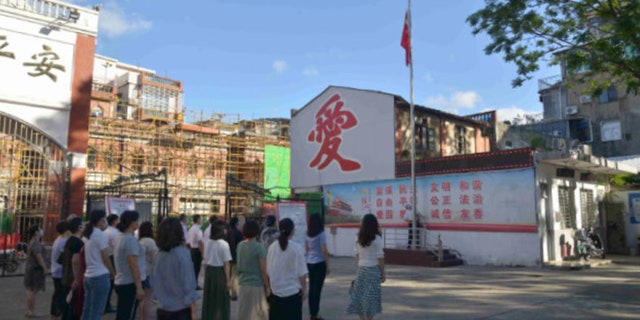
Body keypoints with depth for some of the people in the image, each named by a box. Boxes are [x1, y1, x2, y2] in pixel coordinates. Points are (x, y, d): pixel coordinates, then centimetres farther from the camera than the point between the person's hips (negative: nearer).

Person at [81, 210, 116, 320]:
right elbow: (105, 258, -11)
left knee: (87, 310, 12)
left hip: (88, 275, 8)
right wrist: (112, 273, 2)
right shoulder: (100, 235, -13)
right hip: (100, 276, -8)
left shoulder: (87, 234, 12)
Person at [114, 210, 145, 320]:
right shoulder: (130, 239, -18)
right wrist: (139, 287, -21)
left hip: (121, 282, 9)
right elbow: (133, 266, -22)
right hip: (130, 284, -9)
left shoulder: (121, 238, 11)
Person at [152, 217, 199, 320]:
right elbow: (188, 284, -15)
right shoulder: (183, 253, -15)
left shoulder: (158, 255, 0)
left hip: (162, 310, 5)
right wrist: (193, 311, -10)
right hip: (181, 310, -5)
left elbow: (155, 283, 8)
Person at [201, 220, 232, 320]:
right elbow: (226, 264, -14)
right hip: (220, 272, -6)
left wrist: (206, 273, 18)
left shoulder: (208, 242, 2)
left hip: (209, 271, 6)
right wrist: (228, 280, -10)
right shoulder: (224, 244, -15)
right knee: (222, 300, 7)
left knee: (209, 298, 16)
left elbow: (206, 261, 8)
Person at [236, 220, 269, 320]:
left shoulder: (240, 245, 2)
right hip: (256, 285, -6)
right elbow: (263, 269, -13)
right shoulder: (259, 247, -16)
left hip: (242, 284, 6)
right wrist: (267, 286, -7)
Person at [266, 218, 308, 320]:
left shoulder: (272, 247, -7)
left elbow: (268, 271, 2)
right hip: (293, 291, -3)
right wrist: (304, 288, 2)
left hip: (276, 291, 3)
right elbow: (301, 273, -11)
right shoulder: (297, 248, -15)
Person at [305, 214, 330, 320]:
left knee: (311, 288, 11)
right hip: (319, 263, -6)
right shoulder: (321, 234, -13)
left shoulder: (307, 235, 5)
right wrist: (327, 265, -7)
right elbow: (324, 251, -14)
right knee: (317, 288, 1)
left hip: (310, 263, 6)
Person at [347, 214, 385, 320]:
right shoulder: (376, 238, -11)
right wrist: (383, 273, -3)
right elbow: (380, 257, -10)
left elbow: (357, 255, 8)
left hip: (361, 269, 5)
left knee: (360, 295, 9)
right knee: (371, 295, 2)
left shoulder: (359, 238, 4)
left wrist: (359, 268, 17)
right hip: (373, 269, -5)